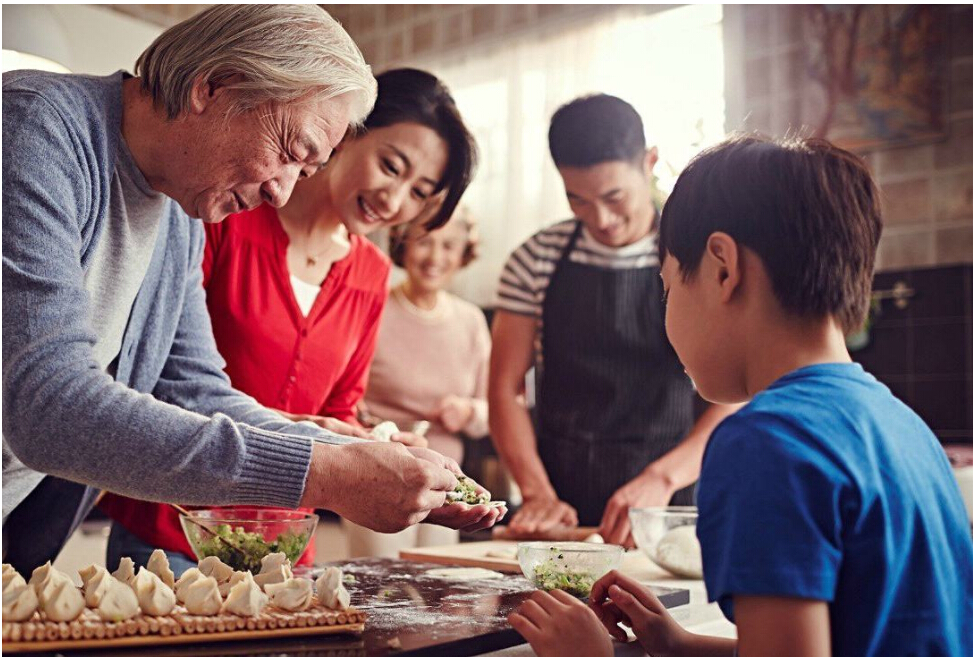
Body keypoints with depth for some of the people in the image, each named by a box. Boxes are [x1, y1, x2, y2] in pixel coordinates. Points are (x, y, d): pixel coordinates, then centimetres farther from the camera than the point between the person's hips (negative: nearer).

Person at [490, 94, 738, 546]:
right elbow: (505, 390, 4)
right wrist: (538, 492, -8)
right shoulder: (536, 260, 5)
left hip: (666, 509, -1)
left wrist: (662, 477, -20)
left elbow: (737, 399, -7)